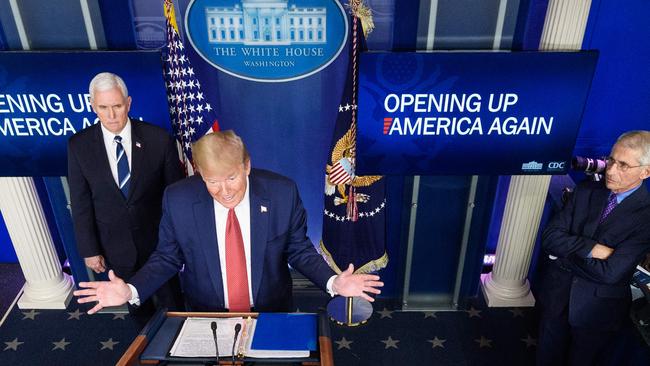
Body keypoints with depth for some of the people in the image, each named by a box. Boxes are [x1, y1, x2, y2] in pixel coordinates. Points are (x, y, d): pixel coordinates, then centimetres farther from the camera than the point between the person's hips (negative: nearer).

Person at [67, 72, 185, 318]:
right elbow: (81, 203, -3)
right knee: (137, 307, 21)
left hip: (159, 241, -1)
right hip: (115, 248, 2)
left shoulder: (159, 139, -15)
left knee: (172, 304, 17)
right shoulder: (79, 145, -9)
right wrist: (89, 250, -2)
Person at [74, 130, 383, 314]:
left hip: (272, 315, 0)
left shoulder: (282, 193, -18)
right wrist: (131, 290, -18)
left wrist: (332, 282, -23)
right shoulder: (177, 199, -15)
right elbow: (168, 257, -3)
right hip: (206, 317, 1)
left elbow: (299, 250, -8)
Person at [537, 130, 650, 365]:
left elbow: (609, 273, -23)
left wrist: (563, 254, -13)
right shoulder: (586, 191, -3)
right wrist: (590, 248, -24)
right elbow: (549, 237, -10)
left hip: (597, 311, -3)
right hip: (556, 296, 3)